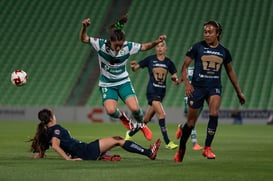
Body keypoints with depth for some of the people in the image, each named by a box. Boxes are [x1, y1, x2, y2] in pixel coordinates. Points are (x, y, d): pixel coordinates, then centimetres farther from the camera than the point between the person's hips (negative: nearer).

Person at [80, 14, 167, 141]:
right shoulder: (101, 45, -19)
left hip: (123, 82, 1)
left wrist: (157, 42, -13)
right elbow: (84, 39, -14)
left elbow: (144, 47, 3)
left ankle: (141, 124, 17)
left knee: (134, 108, -19)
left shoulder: (128, 46, -14)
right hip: (107, 85, -1)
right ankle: (122, 117, 12)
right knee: (111, 110, -27)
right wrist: (84, 27, -34)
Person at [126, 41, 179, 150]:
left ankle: (130, 134, 31)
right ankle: (167, 142, -16)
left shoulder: (168, 62, 6)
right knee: (161, 114, -19)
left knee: (147, 118, 9)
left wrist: (176, 80, -16)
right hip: (152, 90, -4)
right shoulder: (150, 59, -1)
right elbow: (135, 68, 4)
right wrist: (133, 66, -19)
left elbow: (175, 78, 7)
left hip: (161, 92, 4)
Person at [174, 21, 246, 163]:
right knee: (191, 121, 2)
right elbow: (184, 66, 1)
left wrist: (239, 92, 21)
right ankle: (181, 150, 23)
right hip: (197, 86, -1)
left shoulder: (224, 51, 7)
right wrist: (186, 83, -14)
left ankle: (207, 148, -17)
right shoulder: (197, 47, -1)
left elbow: (230, 71, 19)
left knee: (214, 113, -25)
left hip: (215, 87, 1)